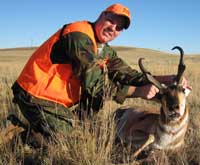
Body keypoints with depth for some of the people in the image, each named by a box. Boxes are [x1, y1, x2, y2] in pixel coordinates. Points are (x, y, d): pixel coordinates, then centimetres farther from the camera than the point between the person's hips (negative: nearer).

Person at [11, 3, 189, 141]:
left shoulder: (106, 51, 8)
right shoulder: (79, 35, -21)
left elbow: (126, 74, -1)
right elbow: (94, 82, -25)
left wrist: (161, 79, -12)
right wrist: (137, 91, -24)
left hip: (63, 100, 9)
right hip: (39, 95, -9)